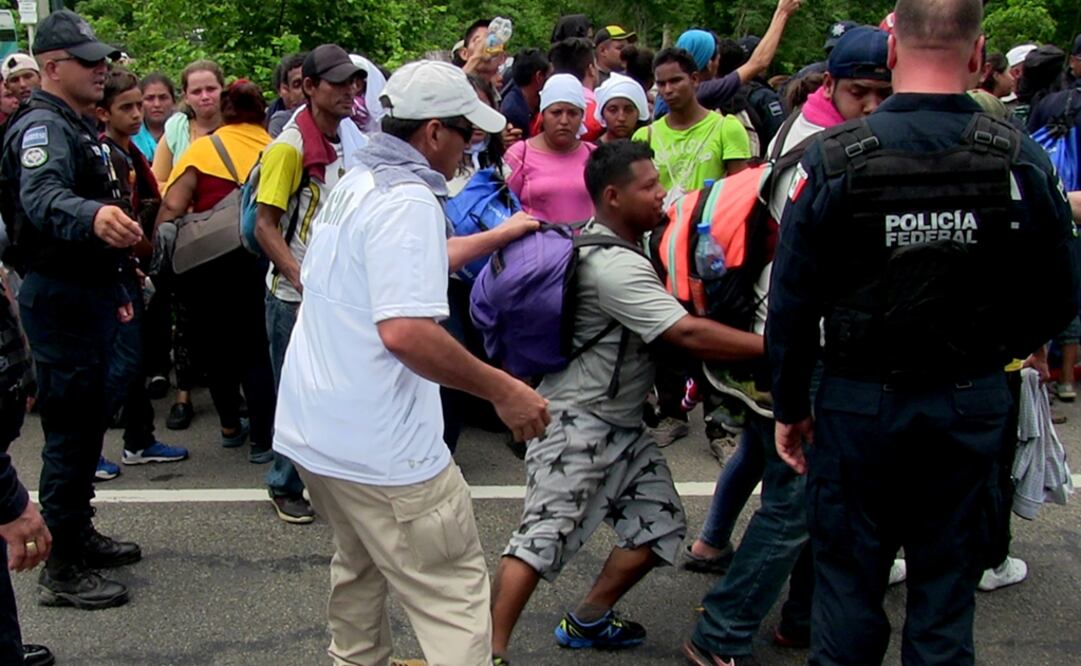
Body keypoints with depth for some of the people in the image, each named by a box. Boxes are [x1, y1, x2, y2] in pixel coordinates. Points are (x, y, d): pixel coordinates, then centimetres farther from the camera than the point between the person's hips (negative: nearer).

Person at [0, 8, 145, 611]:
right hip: (60, 297, -10)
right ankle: (61, 571, 2)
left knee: (86, 424, 18)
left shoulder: (79, 126, 17)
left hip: (87, 294, 10)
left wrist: (114, 285, 28)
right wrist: (93, 216, -59)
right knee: (70, 430, -6)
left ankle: (79, 534, 32)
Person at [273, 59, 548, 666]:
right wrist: (503, 390, -20)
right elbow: (405, 332, -29)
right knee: (455, 593, -1)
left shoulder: (355, 185, 11)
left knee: (359, 562, 27)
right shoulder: (408, 199, -18)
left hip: (312, 428, 10)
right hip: (379, 445, -10)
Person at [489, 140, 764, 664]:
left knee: (660, 522, 10)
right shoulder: (613, 266, -23)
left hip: (622, 424, 10)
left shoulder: (616, 246, 10)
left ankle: (587, 622, 22)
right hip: (576, 423, -10)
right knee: (546, 533, -16)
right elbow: (688, 334, -29)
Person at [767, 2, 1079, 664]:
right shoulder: (1023, 160, -8)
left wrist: (790, 404, 3)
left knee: (848, 583, 14)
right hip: (973, 406, 2)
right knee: (948, 587, 15)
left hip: (859, 404, -1)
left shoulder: (835, 158, -13)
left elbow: (791, 301, -9)